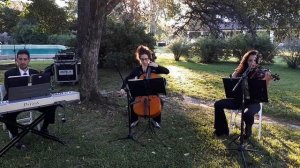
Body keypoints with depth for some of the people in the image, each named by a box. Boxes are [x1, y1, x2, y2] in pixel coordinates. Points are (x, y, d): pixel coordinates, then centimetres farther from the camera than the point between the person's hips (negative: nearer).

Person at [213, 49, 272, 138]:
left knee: (247, 114, -36)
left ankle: (248, 131, -1)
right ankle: (222, 129, 7)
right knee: (218, 104, -11)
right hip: (239, 99, 4)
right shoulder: (241, 71, 2)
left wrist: (267, 81, -40)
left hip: (253, 102, -4)